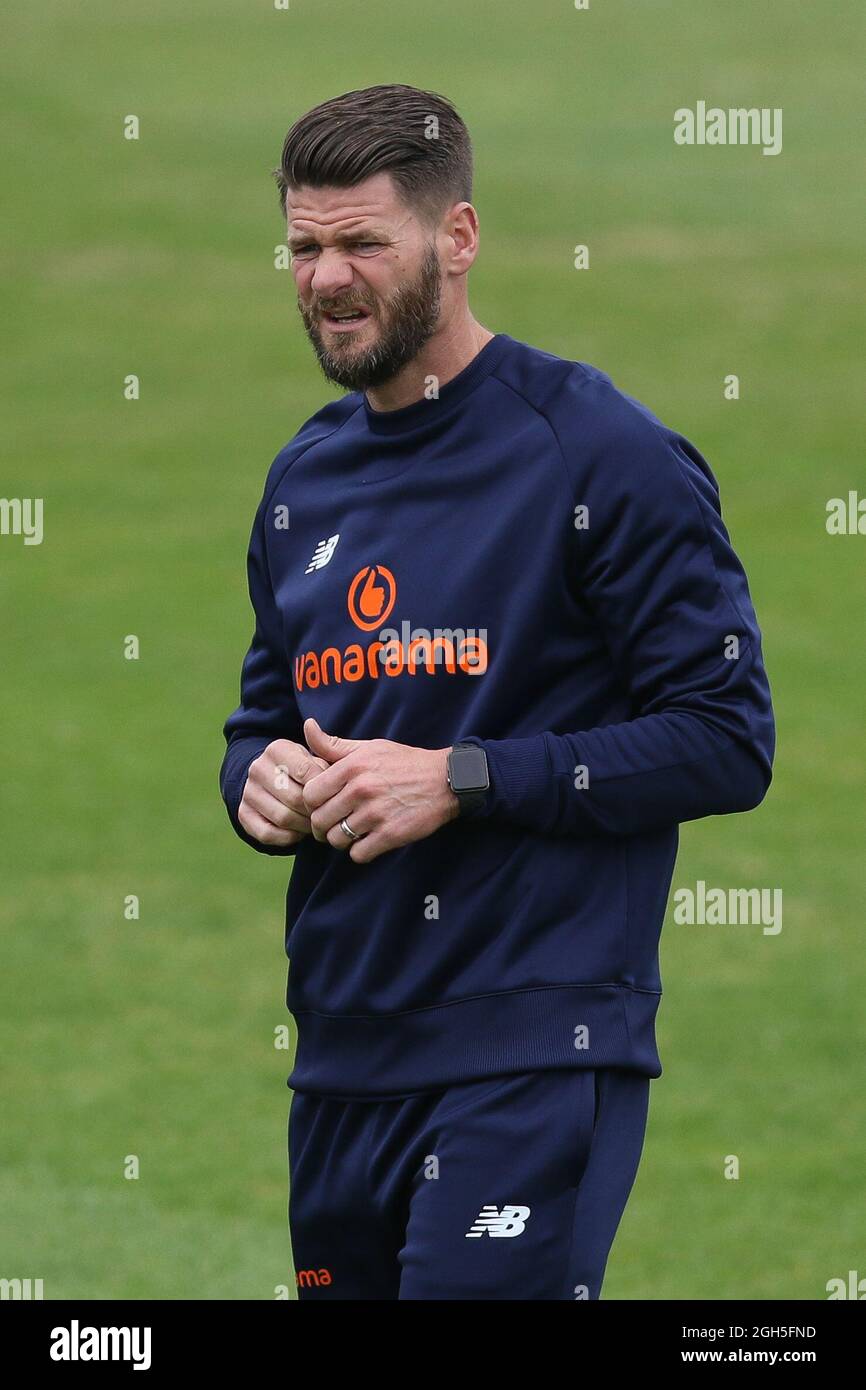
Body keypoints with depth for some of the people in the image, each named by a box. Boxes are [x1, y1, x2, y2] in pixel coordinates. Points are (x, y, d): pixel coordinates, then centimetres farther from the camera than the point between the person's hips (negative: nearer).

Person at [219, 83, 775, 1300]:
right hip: (343, 1058, 7)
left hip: (536, 1060, -7)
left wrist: (463, 781, -17)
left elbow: (726, 741, -11)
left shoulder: (601, 453, -8)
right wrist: (260, 780, 2)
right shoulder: (306, 479, 15)